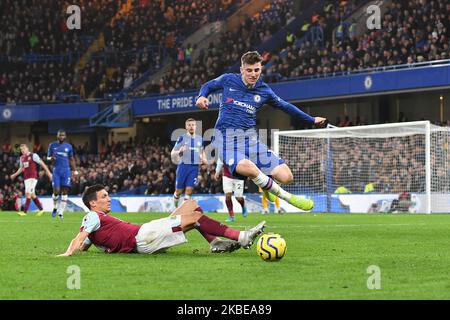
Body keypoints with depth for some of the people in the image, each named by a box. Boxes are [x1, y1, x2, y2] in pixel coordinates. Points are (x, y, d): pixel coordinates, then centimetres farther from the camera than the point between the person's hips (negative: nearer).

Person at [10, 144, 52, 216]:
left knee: (28, 194, -13)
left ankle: (25, 211, -15)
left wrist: (48, 172, -8)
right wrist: (14, 175, 22)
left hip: (32, 178, -7)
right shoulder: (22, 158, 14)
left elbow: (42, 163, -5)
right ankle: (41, 209, 19)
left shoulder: (33, 155, -7)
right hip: (26, 178, 7)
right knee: (32, 195, 9)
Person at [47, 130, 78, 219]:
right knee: (56, 191, -10)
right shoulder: (52, 145, 7)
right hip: (56, 170, -1)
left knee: (65, 191, -5)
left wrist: (74, 170, 11)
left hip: (66, 170, 1)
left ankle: (61, 212, -1)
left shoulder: (69, 146, 10)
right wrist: (50, 158, -12)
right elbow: (48, 157, 12)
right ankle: (55, 208, 17)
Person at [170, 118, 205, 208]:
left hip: (194, 167, 2)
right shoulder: (182, 138, -1)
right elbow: (172, 153, 0)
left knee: (189, 189, -8)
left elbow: (201, 152, 27)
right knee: (179, 190, 2)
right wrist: (179, 151, -22)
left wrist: (203, 159, 5)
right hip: (183, 166, -2)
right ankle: (175, 206, 26)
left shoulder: (200, 139, 11)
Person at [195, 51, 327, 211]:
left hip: (250, 137, 4)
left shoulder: (264, 91, 10)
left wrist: (312, 120, 30)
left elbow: (286, 106, 24)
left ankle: (264, 183, 29)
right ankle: (287, 197, -16)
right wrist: (201, 97, -2)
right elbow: (208, 85, 21)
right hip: (226, 137, -3)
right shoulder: (228, 80, 4)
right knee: (249, 168, -37)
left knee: (286, 177, -10)